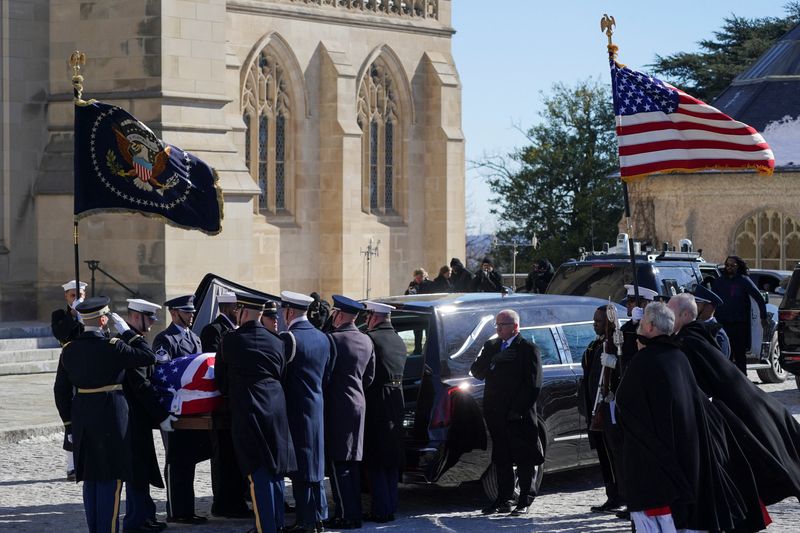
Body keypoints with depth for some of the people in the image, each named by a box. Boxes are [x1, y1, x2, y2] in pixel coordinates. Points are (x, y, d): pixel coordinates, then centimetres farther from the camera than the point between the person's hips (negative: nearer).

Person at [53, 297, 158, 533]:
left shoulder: (69, 350, 4)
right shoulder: (112, 347, -14)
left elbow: (61, 390, 9)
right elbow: (149, 356, -7)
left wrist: (69, 422, 17)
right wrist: (126, 331, -2)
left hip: (81, 419, 6)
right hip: (110, 418, -6)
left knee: (90, 478, 13)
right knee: (111, 478, -2)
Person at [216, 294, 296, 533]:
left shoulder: (230, 341, -5)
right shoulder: (277, 342, 4)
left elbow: (221, 379, 5)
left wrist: (230, 393, 24)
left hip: (246, 411, -4)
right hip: (276, 409, 4)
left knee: (258, 471, -3)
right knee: (274, 468, 14)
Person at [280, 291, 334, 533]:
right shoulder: (324, 339, 6)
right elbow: (327, 376, 12)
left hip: (295, 410, -7)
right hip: (317, 409, 7)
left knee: (300, 467, -3)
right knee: (315, 464, 15)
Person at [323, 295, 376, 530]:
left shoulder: (333, 339, -15)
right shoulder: (366, 341, 9)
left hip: (337, 407, -8)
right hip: (358, 405, 8)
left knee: (338, 464, -5)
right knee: (352, 462, 13)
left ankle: (347, 515, -7)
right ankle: (354, 512, 17)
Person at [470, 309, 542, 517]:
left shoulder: (528, 349, -5)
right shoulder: (491, 346, 13)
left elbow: (533, 384, -10)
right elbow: (477, 372, 6)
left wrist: (517, 410, -15)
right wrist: (494, 360, -12)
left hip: (519, 416, -6)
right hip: (496, 414, 6)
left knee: (524, 460, 0)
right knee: (501, 460, 11)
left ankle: (525, 502, 6)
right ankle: (504, 500, 17)